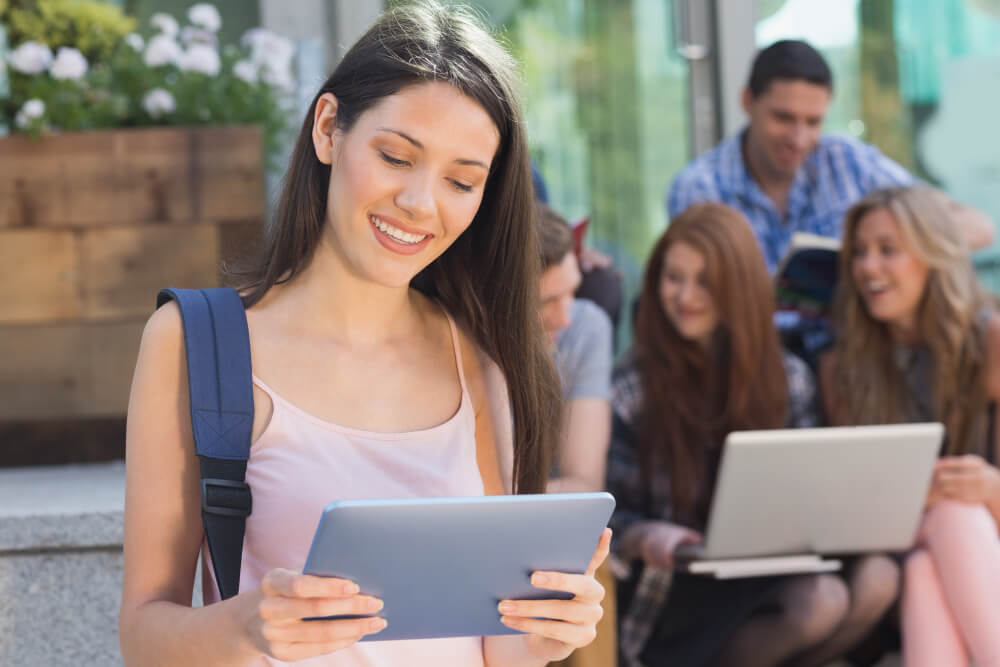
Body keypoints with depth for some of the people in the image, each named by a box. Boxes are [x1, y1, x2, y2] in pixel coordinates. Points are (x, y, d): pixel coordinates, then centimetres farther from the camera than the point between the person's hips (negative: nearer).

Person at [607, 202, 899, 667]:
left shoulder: (788, 379, 9)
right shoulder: (631, 388, -3)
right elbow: (606, 516, -1)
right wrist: (643, 537, -24)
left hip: (766, 574, 5)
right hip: (668, 591, -5)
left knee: (876, 576, -27)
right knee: (817, 601, -32)